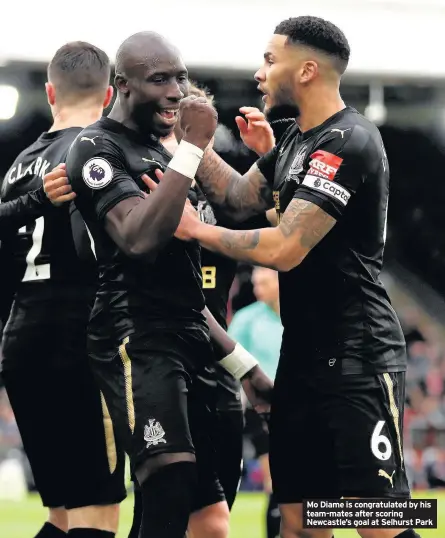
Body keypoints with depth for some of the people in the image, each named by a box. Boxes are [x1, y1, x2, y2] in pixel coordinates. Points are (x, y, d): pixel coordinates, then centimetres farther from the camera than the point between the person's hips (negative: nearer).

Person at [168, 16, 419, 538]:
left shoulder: (346, 144, -18)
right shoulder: (298, 140, 14)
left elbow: (285, 249, -22)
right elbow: (239, 198, 20)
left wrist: (197, 230, -9)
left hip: (356, 359, -10)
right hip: (303, 355, 10)